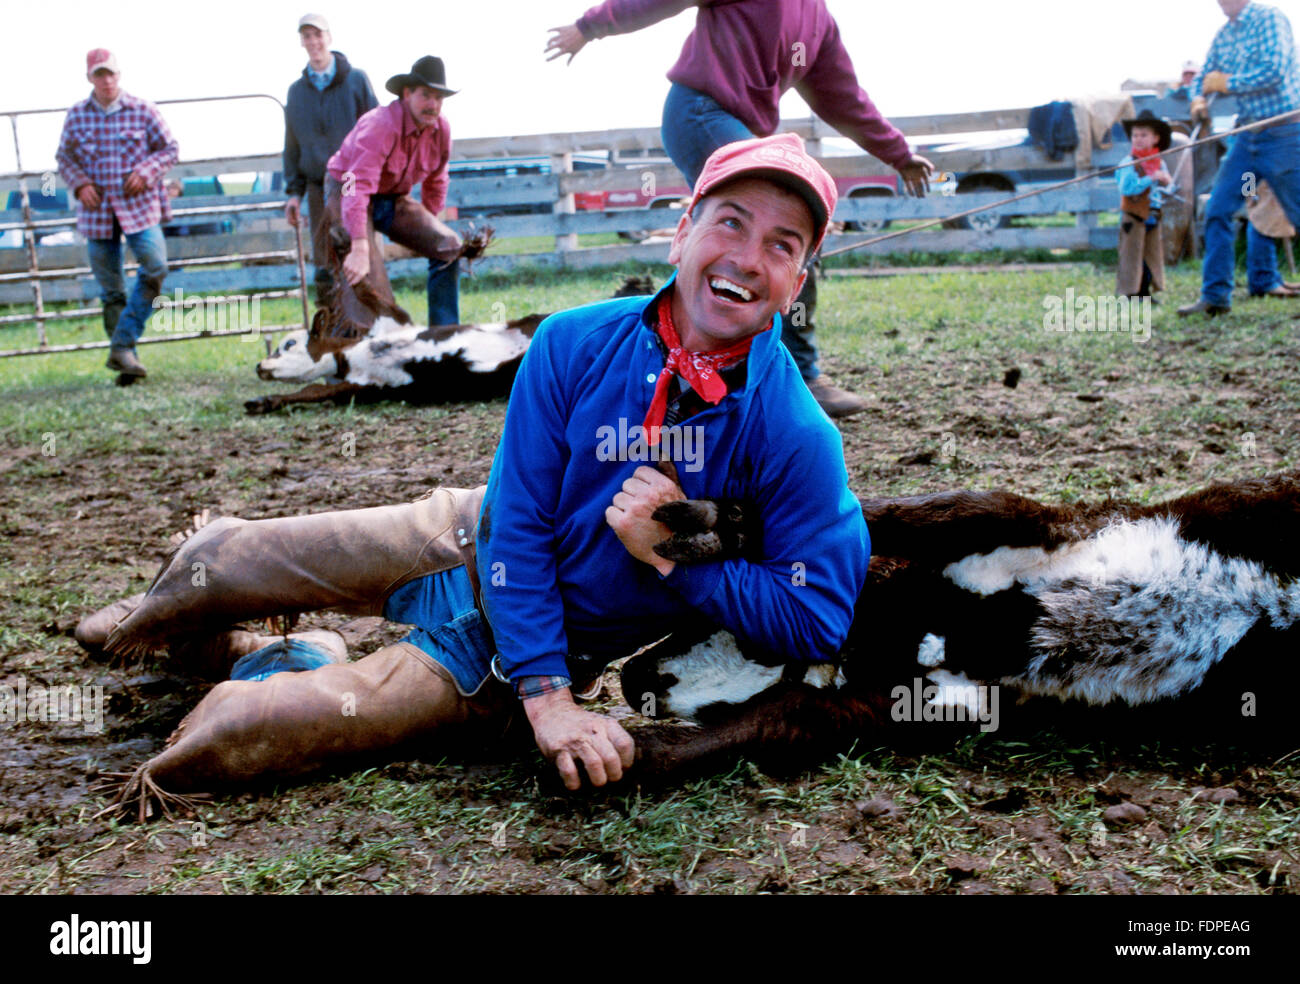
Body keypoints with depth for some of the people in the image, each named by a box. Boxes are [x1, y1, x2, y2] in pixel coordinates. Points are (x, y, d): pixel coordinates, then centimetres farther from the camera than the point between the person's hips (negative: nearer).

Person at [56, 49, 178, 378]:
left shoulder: (143, 110, 1)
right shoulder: (77, 116, 6)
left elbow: (170, 149, 5)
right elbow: (64, 157, 15)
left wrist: (145, 172, -11)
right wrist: (80, 184, -4)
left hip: (139, 205, -1)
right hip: (97, 210, 1)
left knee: (154, 267, -20)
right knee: (110, 288, 3)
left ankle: (122, 346, -10)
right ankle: (126, 361, 10)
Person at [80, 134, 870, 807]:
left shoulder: (796, 438, -24)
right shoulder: (575, 345, -17)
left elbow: (818, 619, -24)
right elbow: (520, 522, -16)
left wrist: (670, 555, -31)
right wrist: (545, 695, -24)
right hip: (478, 543, 3)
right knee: (222, 561, 10)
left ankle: (305, 667, 27)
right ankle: (146, 627, 50)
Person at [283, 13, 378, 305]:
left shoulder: (356, 80, 3)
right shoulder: (296, 91, 13)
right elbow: (292, 146, 17)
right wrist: (294, 193, 8)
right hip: (319, 187, 3)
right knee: (324, 262, 2)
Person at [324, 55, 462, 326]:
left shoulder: (441, 129, -7)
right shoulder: (380, 126, -30)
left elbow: (435, 183, 10)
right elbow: (357, 188, -39)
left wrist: (428, 229, 7)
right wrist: (359, 248, -47)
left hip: (394, 198, 7)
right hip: (346, 193, -7)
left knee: (448, 246, -5)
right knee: (368, 275, -23)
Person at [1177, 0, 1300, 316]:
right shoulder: (1223, 36, 12)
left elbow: (1274, 71, -20)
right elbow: (1204, 79, 19)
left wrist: (1227, 83, -11)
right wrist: (1199, 99, -3)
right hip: (1247, 135, 7)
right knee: (1217, 210, 0)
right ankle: (1215, 296, 2)